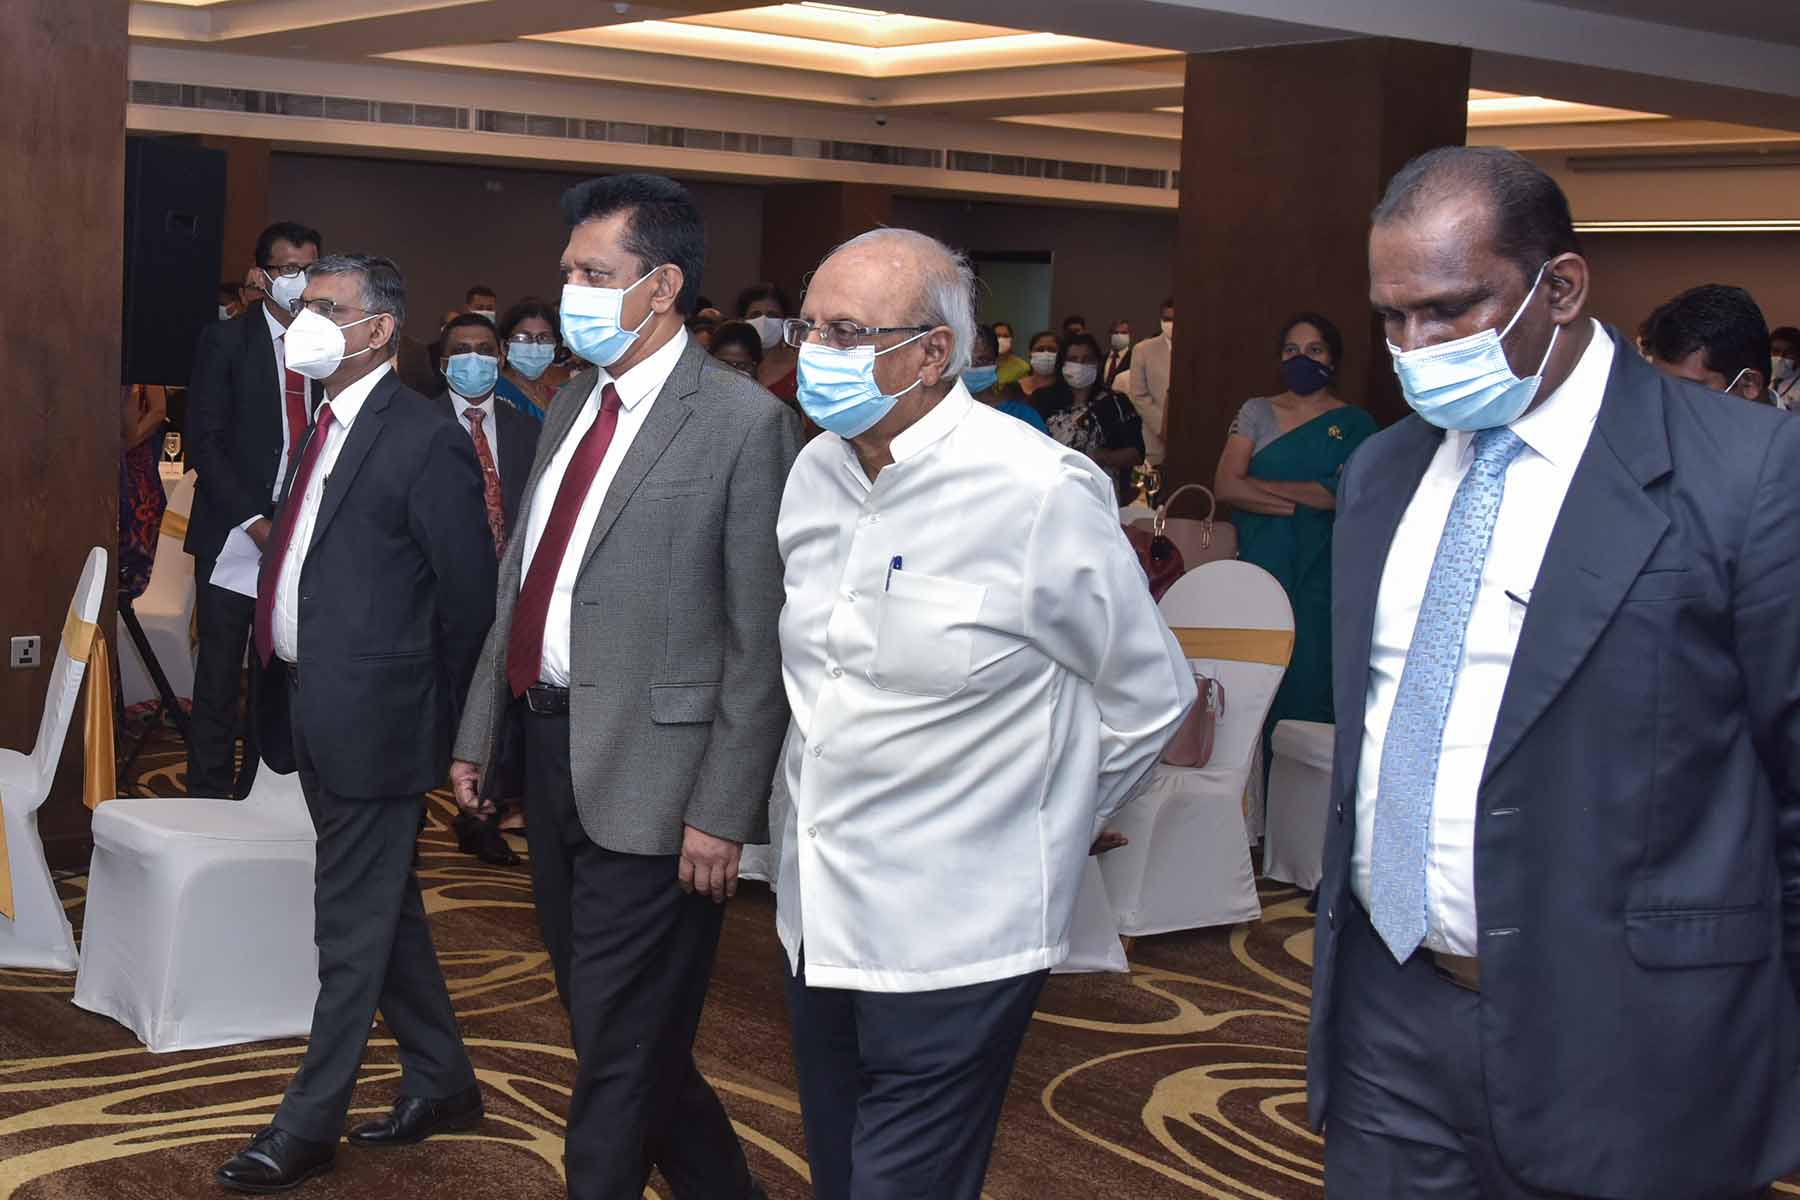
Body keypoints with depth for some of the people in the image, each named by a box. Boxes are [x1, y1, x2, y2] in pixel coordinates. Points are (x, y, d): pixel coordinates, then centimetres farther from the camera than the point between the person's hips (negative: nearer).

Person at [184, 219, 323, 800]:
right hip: (234, 534, -3)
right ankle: (208, 801, 9)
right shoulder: (226, 339, 0)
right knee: (219, 680, 0)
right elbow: (203, 442, -5)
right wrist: (253, 521, -13)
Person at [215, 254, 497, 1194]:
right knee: (386, 912, 18)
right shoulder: (326, 430, 12)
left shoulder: (425, 440, -14)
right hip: (314, 713, 9)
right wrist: (285, 696, 12)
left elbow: (470, 596, -13)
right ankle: (441, 1082, 32)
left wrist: (437, 720, -7)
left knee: (352, 926, 2)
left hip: (374, 721, -9)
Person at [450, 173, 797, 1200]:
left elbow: (760, 641, -14)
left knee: (619, 1048, 0)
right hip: (551, 748, 8)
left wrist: (724, 813, -16)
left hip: (649, 773, -8)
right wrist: (478, 733, 15)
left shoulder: (744, 421, -12)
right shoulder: (574, 405, 12)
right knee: (620, 1028, 18)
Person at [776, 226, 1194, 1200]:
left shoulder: (1042, 493, -15)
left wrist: (1047, 826, 5)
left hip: (949, 946, -6)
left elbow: (1150, 693, -4)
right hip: (815, 925, 7)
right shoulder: (816, 471, 6)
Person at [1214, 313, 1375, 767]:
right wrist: (1305, 502, -9)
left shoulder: (1354, 424, 5)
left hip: (1320, 573, -1)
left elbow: (1348, 495, -10)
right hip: (1261, 564, 2)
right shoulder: (1257, 412, 10)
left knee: (1309, 675, -3)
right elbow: (1225, 486, -2)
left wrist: (1256, 485, -7)